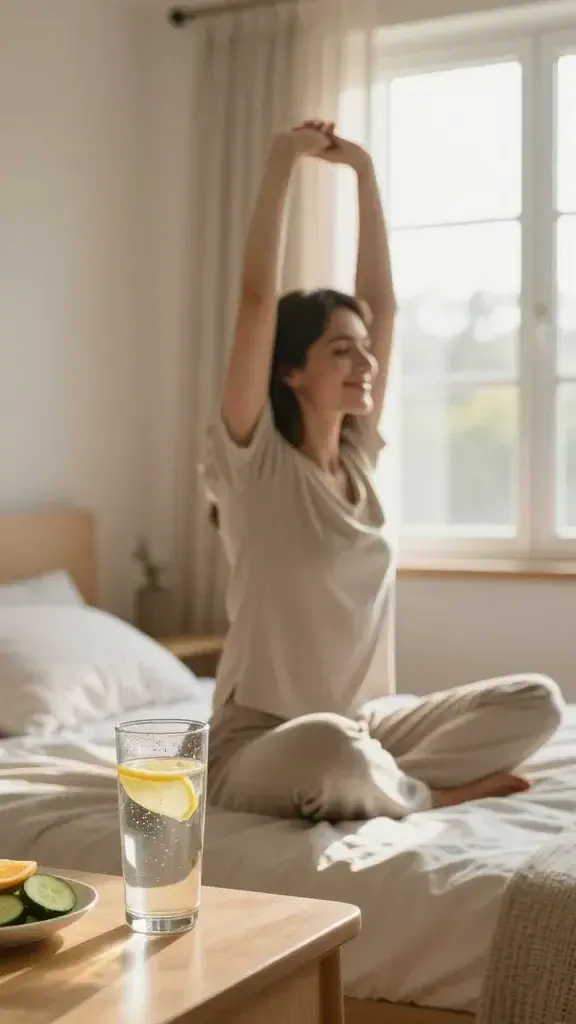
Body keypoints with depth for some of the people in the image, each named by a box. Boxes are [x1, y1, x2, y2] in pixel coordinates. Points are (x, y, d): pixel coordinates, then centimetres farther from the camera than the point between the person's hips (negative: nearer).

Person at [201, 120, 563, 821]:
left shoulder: (358, 454, 6)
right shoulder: (255, 461, -11)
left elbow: (382, 301, 7)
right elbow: (257, 297, -20)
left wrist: (363, 171, 7)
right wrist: (284, 159, -17)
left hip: (362, 728, 6)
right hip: (261, 747, -6)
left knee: (537, 701, -9)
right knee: (329, 750, -41)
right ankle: (437, 792, -11)